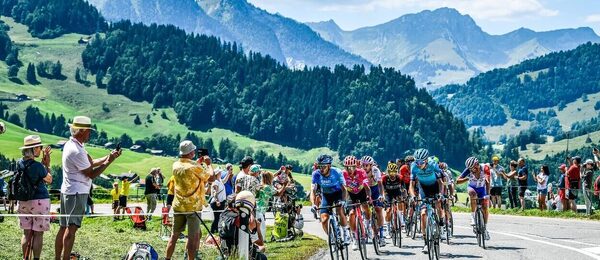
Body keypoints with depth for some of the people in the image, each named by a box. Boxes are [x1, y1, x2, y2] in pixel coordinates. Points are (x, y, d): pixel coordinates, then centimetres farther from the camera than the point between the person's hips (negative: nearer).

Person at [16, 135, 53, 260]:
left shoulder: (19, 164, 1)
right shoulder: (37, 166, -17)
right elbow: (49, 180, -2)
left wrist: (43, 162, 14)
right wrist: (47, 164, 5)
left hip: (23, 202, 6)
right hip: (39, 200, -6)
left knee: (27, 233, 12)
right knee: (38, 234, 3)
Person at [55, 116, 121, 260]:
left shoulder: (70, 145, 12)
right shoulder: (76, 151, -20)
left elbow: (91, 162, 14)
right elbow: (92, 174, -15)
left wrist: (109, 156, 5)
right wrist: (109, 161, -10)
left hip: (67, 191, 10)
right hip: (77, 193, -10)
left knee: (64, 227, 11)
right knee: (71, 228, -11)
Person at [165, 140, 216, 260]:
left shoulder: (176, 165, 3)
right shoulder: (195, 167, -17)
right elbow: (211, 178, -7)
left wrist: (198, 162, 22)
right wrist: (209, 164, 6)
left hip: (178, 206, 6)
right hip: (193, 206, -6)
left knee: (174, 235, 14)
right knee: (193, 237, -1)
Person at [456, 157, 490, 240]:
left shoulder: (484, 168, -30)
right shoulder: (468, 170, -29)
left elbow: (488, 181, -23)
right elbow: (458, 181, -30)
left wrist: (487, 193, -29)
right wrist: (467, 178, -46)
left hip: (482, 188, 1)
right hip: (472, 187, -1)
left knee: (485, 207, -5)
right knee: (473, 194, -37)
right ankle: (473, 216, -27)